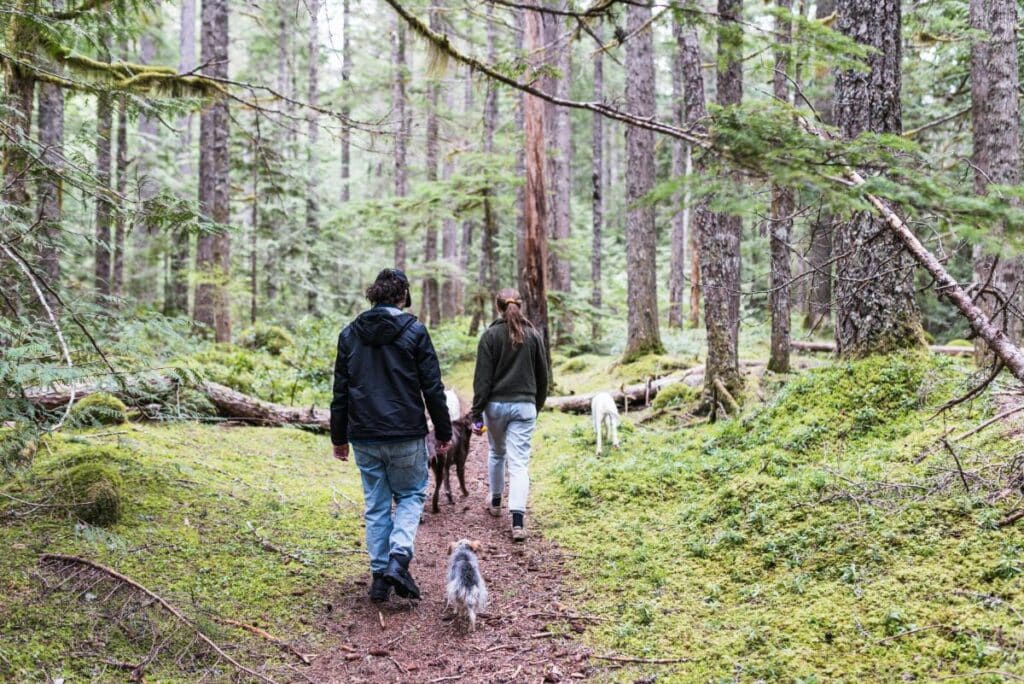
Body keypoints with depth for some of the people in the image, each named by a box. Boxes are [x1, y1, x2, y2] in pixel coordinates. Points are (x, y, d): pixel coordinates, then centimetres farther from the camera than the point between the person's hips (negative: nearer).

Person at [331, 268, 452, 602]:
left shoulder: (350, 333, 5)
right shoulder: (414, 331, -6)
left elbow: (340, 390, 8)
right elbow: (432, 386, -5)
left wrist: (339, 437, 15)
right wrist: (443, 431, 3)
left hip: (364, 437, 3)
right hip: (406, 436, -3)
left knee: (376, 505, 13)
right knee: (411, 494, 13)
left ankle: (379, 575, 13)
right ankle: (399, 559, -8)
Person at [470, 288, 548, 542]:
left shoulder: (491, 335, -5)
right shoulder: (534, 335, 3)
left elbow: (482, 378, -8)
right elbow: (542, 376, 10)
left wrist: (476, 413, -5)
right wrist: (538, 405, 23)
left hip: (495, 404, 0)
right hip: (524, 405, 0)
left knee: (496, 453, 23)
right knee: (519, 463, -4)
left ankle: (495, 503, 39)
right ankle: (517, 522, -16)